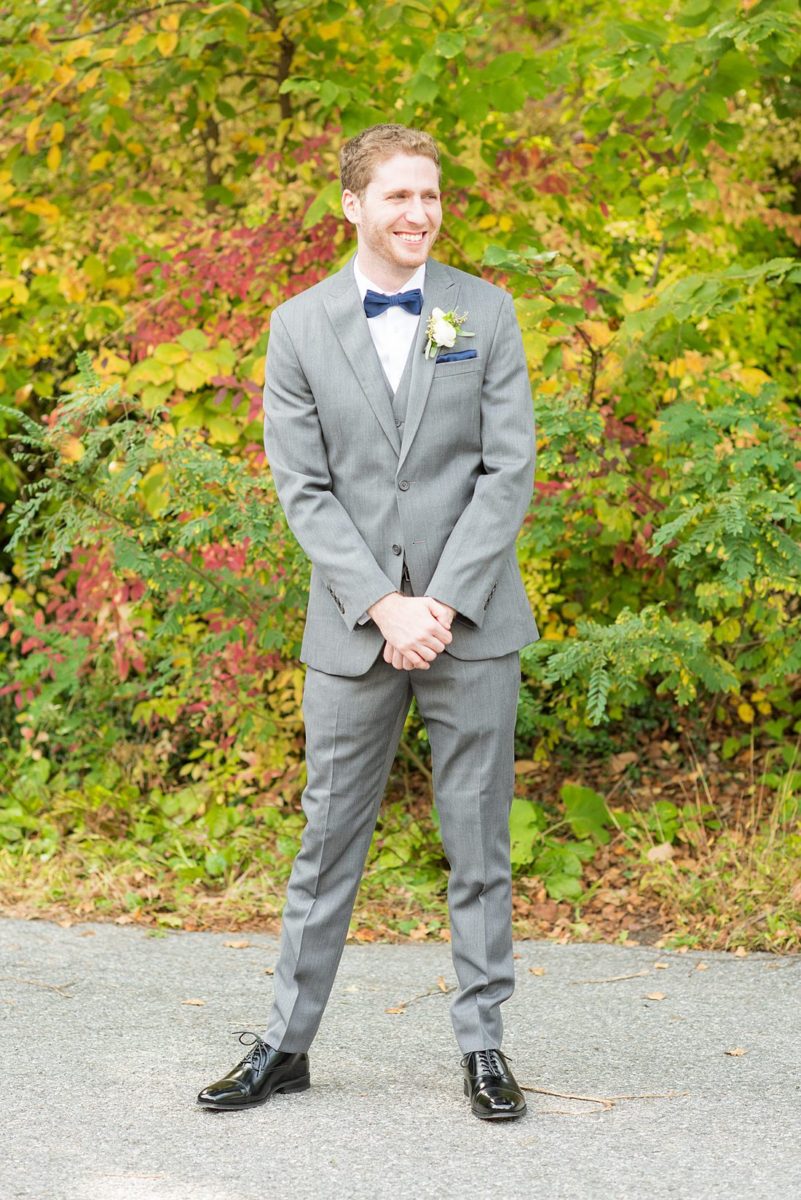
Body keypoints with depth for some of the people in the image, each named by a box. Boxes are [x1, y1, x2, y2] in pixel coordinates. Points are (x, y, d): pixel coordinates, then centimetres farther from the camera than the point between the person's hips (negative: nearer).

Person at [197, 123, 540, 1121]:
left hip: (472, 622, 0)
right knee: (328, 839, 6)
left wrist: (446, 602, -12)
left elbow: (509, 470, -2)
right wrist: (384, 606, -12)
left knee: (478, 842, 5)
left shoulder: (485, 312, 3)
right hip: (353, 628, 0)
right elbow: (303, 488, -1)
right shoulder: (300, 327, 3)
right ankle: (286, 1044, 15)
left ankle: (483, 1046, 14)